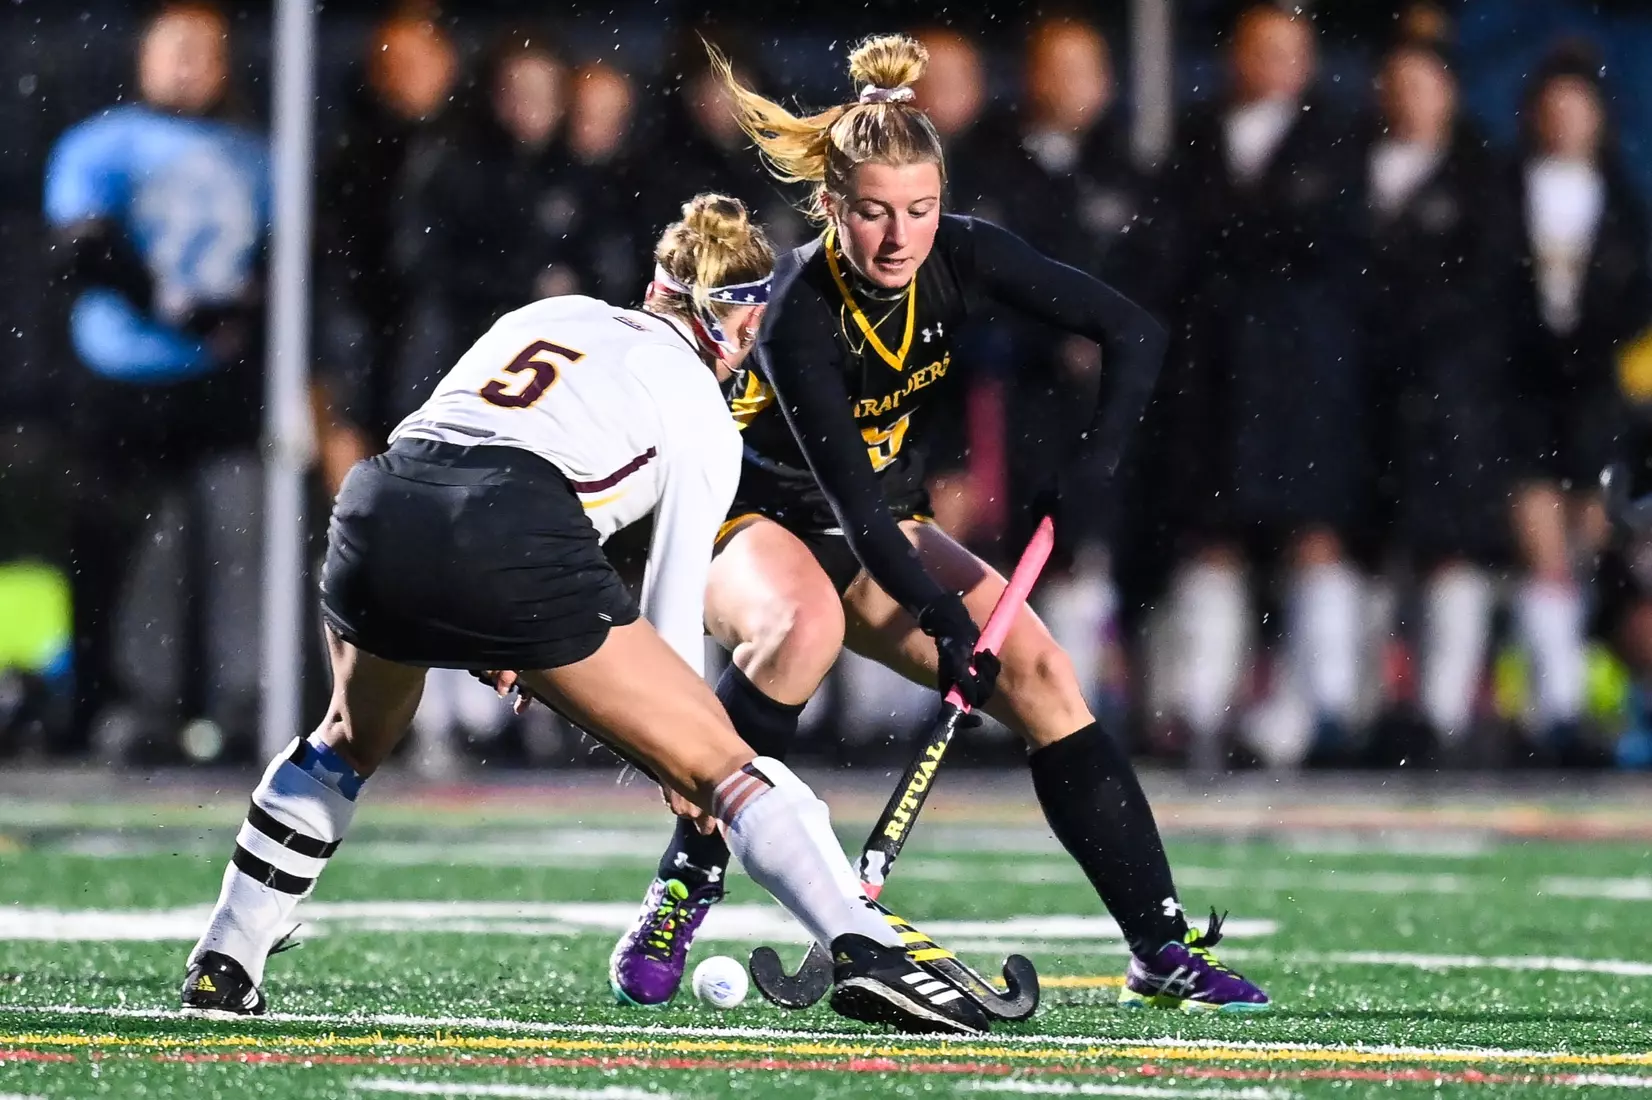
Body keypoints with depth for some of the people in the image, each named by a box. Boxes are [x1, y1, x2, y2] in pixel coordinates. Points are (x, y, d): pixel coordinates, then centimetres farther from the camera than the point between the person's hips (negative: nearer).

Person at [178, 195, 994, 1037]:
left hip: (375, 503, 5)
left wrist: (495, 642, 38)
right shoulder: (702, 412, 18)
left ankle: (221, 966, 34)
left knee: (352, 739, 35)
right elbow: (672, 605, 14)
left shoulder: (549, 314, 31)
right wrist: (677, 757, 27)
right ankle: (867, 952, -11)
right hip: (510, 543, -5)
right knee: (723, 762, 4)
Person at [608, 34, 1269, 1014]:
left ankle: (1164, 953, -5)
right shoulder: (798, 315, -29)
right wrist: (942, 617, -39)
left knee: (1043, 678, -10)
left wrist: (1090, 480, -24)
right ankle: (676, 905, -32)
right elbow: (847, 491, -32)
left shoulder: (963, 257, -16)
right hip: (750, 519, -5)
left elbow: (1135, 336, -14)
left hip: (883, 534, 5)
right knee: (804, 629, -38)